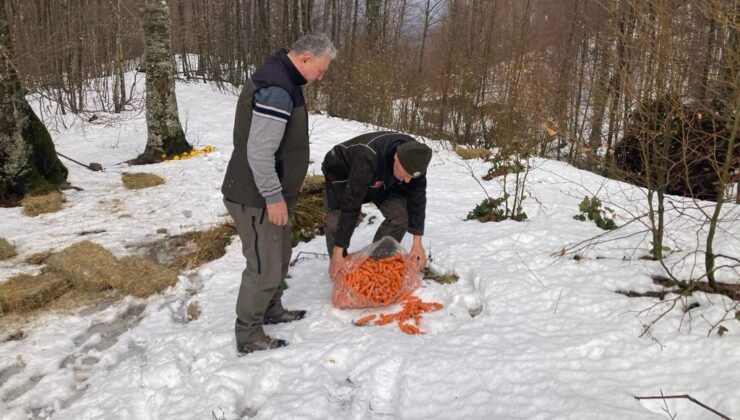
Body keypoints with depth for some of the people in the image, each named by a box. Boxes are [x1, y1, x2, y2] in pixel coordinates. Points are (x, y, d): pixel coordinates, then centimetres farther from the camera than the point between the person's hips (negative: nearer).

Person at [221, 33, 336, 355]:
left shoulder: (280, 78, 9)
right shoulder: (276, 89, -25)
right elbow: (259, 152, -28)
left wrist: (284, 186, 23)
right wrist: (274, 197, -22)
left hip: (271, 193, 10)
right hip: (256, 198, -10)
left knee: (279, 256, 23)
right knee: (265, 267, 0)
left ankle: (271, 310, 41)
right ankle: (248, 337, 15)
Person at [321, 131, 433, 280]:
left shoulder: (414, 157, -28)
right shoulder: (368, 158, -46)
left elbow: (417, 198, -19)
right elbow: (350, 206, -44)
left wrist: (417, 242, -22)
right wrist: (338, 253, -42)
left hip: (381, 177, 5)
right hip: (341, 172, -5)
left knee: (400, 214, -13)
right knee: (337, 221, -25)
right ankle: (339, 270, -1)